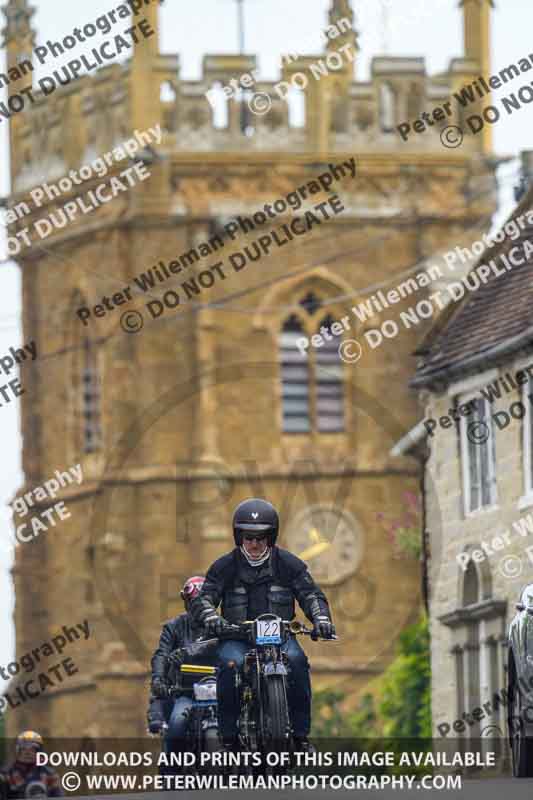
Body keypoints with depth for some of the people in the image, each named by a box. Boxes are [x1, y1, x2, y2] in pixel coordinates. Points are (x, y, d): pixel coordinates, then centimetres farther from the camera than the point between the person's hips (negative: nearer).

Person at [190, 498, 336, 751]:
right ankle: (229, 737, -25)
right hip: (236, 637, 0)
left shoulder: (288, 564, 7)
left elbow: (311, 594, 4)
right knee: (231, 664, -34)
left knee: (296, 660, -32)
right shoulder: (224, 566, 5)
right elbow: (202, 598, -2)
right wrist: (209, 616, -26)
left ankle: (301, 733, -22)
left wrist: (321, 618, -18)